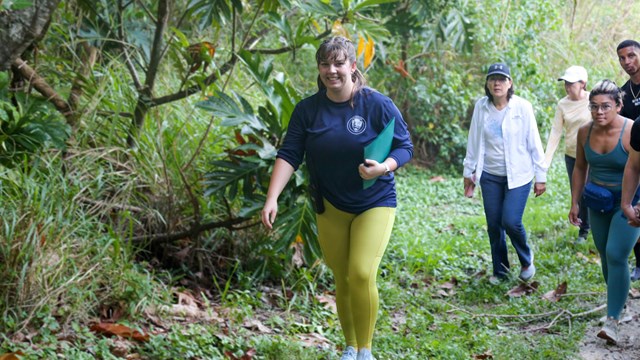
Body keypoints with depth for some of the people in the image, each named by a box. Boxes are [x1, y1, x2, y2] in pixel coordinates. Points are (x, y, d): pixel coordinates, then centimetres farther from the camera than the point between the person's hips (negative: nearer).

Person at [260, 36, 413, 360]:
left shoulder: (377, 104, -11)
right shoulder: (308, 109, -4)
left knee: (362, 275, -17)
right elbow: (289, 155, -8)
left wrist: (383, 167, -25)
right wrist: (272, 199, -20)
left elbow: (405, 147, -4)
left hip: (374, 203, -3)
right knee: (341, 280, 9)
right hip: (330, 208, 3)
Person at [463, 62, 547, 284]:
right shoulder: (481, 107, -1)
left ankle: (526, 260, 16)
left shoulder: (522, 107, -9)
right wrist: (469, 172, 11)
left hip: (518, 175, -3)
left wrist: (541, 176, -4)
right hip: (490, 176, 3)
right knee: (494, 225, 6)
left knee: (511, 222, -13)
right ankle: (500, 270, 24)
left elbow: (534, 143, -5)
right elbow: (474, 141, 7)